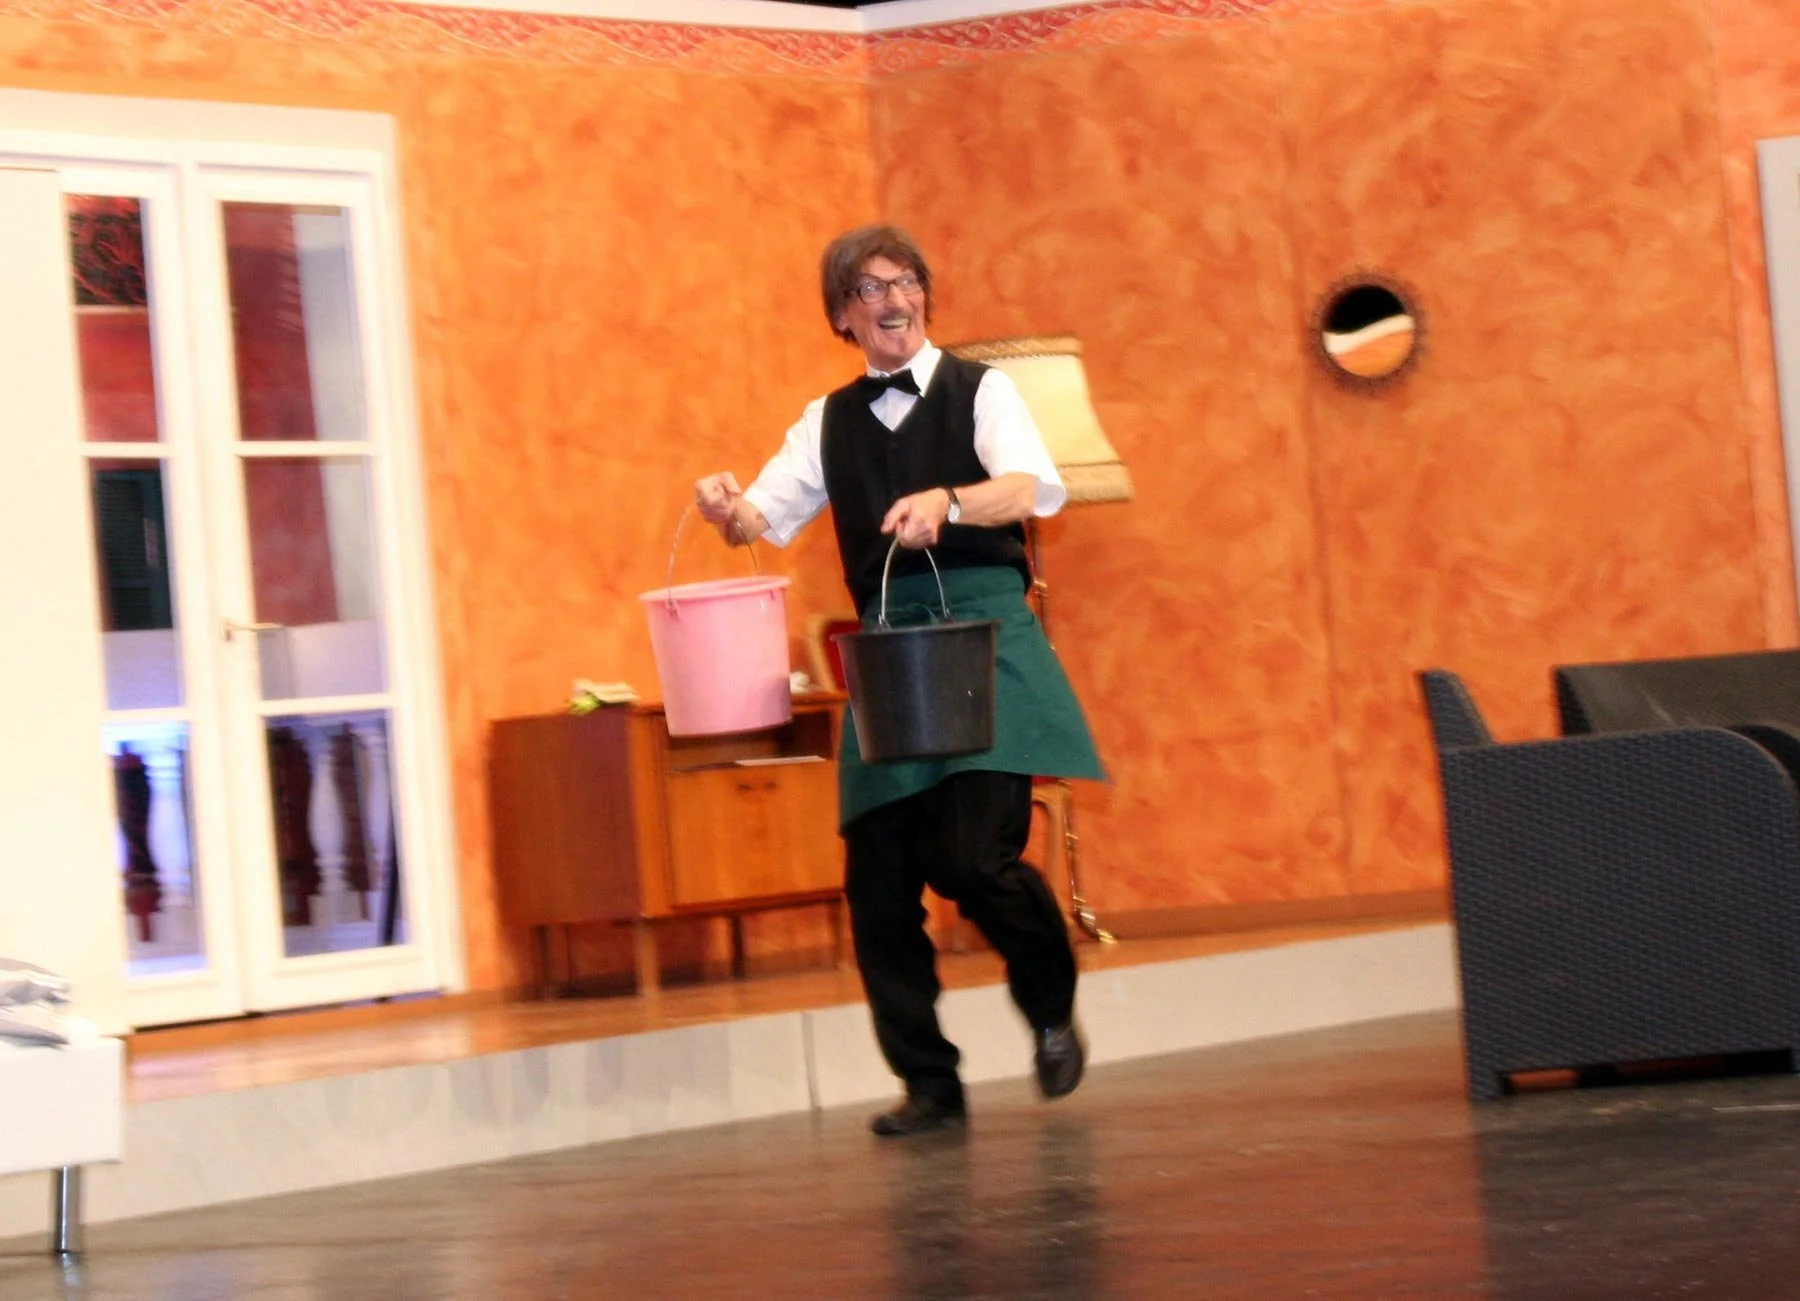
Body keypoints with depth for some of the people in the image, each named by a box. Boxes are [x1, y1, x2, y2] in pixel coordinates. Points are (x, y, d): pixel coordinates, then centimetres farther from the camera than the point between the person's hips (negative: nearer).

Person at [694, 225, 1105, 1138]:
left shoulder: (979, 392, 5)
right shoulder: (829, 422, 16)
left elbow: (1033, 487, -13)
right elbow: (767, 514, 9)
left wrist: (948, 502, -33)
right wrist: (727, 510, -16)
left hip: (986, 636, -4)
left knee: (977, 854, -16)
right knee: (878, 878, -1)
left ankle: (1052, 1013, 13)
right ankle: (929, 1083, 13)